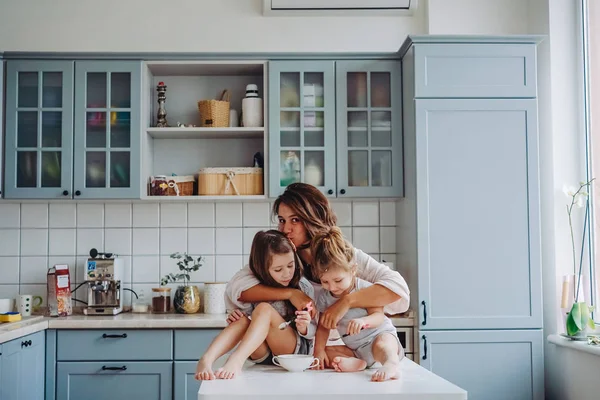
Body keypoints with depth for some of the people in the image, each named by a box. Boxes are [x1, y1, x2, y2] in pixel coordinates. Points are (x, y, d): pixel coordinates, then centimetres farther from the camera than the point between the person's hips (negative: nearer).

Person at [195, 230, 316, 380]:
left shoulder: (303, 287, -8)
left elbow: (313, 331, -1)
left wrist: (304, 328, -25)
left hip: (297, 350, -3)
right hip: (262, 355, 3)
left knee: (264, 309, -28)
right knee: (244, 319, -28)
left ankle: (236, 360, -49)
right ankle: (206, 360, -48)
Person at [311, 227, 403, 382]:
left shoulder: (365, 289, -14)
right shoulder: (324, 297, -1)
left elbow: (378, 316, -19)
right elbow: (323, 327, 4)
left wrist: (363, 321, -41)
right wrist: (319, 350, -11)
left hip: (381, 335, -6)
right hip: (355, 349, 6)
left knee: (381, 347, -39)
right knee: (328, 351, -12)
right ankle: (356, 363, -32)